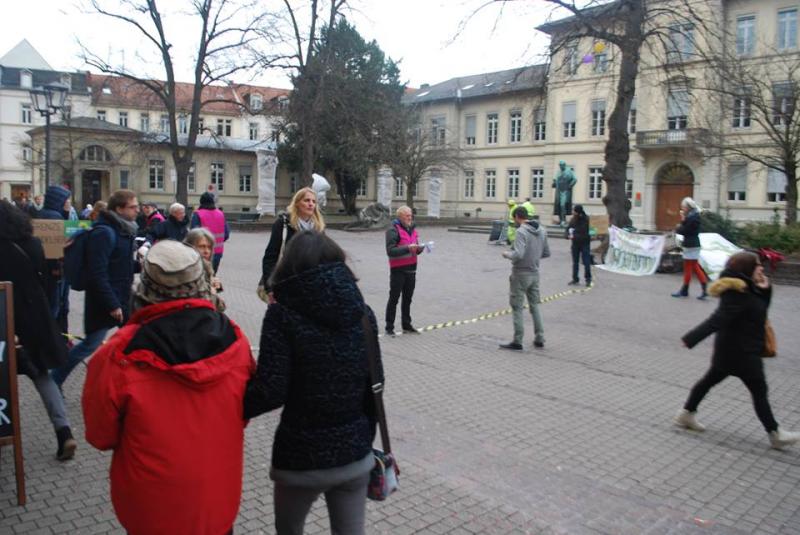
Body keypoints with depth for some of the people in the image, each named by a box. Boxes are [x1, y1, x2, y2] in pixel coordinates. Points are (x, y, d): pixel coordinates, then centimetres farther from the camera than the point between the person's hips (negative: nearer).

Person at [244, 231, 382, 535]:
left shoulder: (283, 313, -14)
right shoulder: (361, 311, -1)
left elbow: (270, 391, -20)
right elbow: (374, 384, 3)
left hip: (301, 456, -3)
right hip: (354, 452, 3)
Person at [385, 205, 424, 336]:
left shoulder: (412, 229, 13)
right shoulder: (393, 230, -11)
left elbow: (416, 250, 18)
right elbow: (390, 251, -21)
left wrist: (420, 248, -5)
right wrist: (407, 248, -28)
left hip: (411, 269, 7)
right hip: (398, 270, -7)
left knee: (407, 299, 15)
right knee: (394, 299, 1)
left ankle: (406, 325, 26)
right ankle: (389, 327, 8)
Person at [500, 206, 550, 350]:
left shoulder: (521, 232, -18)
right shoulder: (541, 231, 5)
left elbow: (518, 255, -27)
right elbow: (546, 253, 12)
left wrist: (507, 254, -8)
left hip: (520, 274, -7)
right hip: (534, 273, 7)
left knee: (517, 308, 2)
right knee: (534, 306, 17)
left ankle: (517, 342, 6)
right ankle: (539, 339, 21)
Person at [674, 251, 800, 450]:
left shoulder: (746, 290, 6)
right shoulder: (738, 295, -25)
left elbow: (759, 310, 17)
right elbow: (717, 320, -32)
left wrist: (765, 290, 1)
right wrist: (692, 339, -35)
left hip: (729, 351, 10)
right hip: (741, 352, -10)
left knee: (710, 379, 15)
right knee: (759, 391, 3)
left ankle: (686, 414, 23)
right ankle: (775, 435, 16)